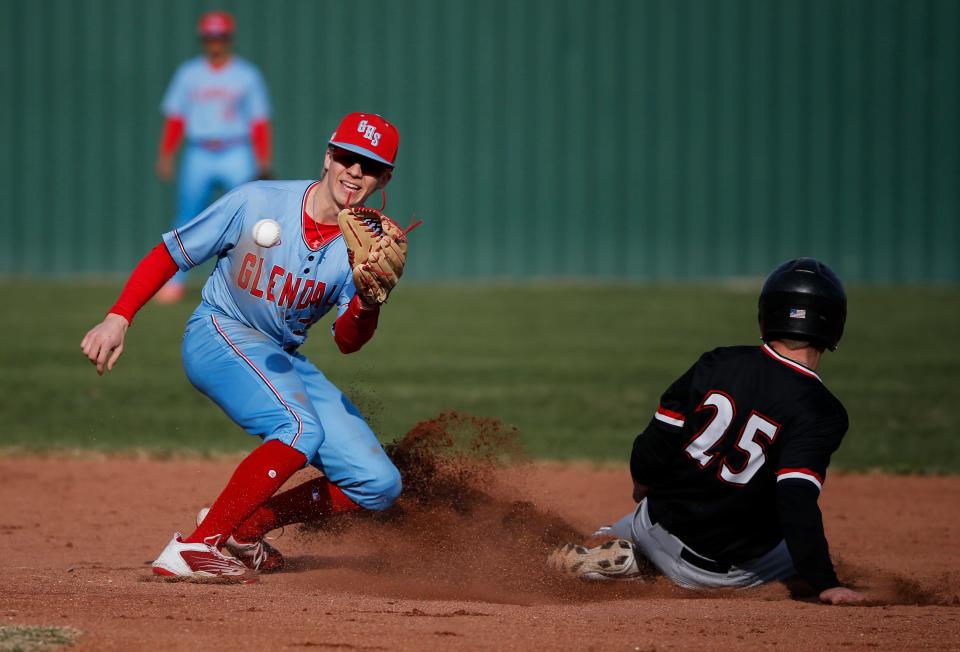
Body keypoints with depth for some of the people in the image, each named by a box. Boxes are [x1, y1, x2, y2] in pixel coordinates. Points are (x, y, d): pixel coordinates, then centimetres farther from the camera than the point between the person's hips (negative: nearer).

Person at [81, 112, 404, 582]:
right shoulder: (257, 203, -14)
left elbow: (347, 341, -7)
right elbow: (170, 254, -6)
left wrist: (368, 301, -29)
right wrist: (118, 319, -16)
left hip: (285, 360, 6)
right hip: (219, 334, -6)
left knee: (380, 485, -2)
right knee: (300, 428, -34)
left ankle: (242, 529, 9)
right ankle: (192, 548, -33)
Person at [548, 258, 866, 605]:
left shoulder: (718, 363, -4)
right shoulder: (821, 411, -18)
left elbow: (649, 453, -2)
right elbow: (796, 502, -29)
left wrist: (644, 492, 20)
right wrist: (826, 585, -28)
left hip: (660, 523, 6)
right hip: (725, 570, -5)